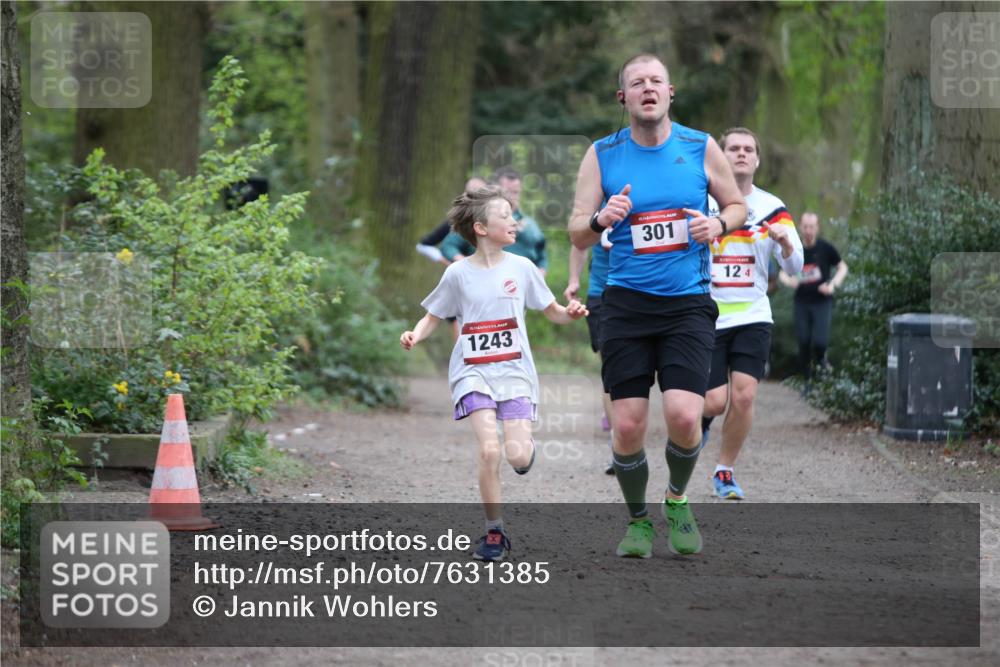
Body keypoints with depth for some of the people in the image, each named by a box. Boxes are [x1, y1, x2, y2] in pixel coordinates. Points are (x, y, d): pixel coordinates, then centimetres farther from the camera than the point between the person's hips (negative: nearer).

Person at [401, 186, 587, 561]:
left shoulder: (521, 268, 2)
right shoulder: (458, 274, -1)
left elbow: (553, 313, 10)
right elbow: (433, 317, 8)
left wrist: (570, 314, -12)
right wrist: (414, 336, -13)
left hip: (514, 370, 1)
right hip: (473, 372, -1)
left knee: (518, 456, -13)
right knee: (489, 450, -19)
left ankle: (525, 446, 27)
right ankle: (494, 533, -3)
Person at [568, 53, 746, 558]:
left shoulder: (700, 148, 3)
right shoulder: (601, 155, 3)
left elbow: (737, 205, 14)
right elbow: (577, 234, 2)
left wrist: (719, 224, -8)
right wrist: (601, 219, -20)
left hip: (688, 303, -1)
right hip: (626, 304, 1)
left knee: (684, 417, -16)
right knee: (628, 426, -5)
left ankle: (677, 500, 14)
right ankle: (638, 518, 20)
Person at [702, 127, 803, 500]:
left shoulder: (772, 208, 2)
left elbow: (794, 267, -2)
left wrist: (786, 242, -22)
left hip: (752, 317, 1)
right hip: (706, 316, -1)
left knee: (743, 396, -11)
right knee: (715, 402, -9)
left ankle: (725, 470, 8)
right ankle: (700, 415, 28)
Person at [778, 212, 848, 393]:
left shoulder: (825, 248, -5)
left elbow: (842, 267, 6)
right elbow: (783, 273, 12)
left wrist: (833, 285, -10)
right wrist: (788, 280, -11)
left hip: (822, 301, -2)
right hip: (802, 302, 2)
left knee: (820, 341, -18)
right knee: (803, 343, -1)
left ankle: (821, 358, 18)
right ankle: (808, 380, 16)